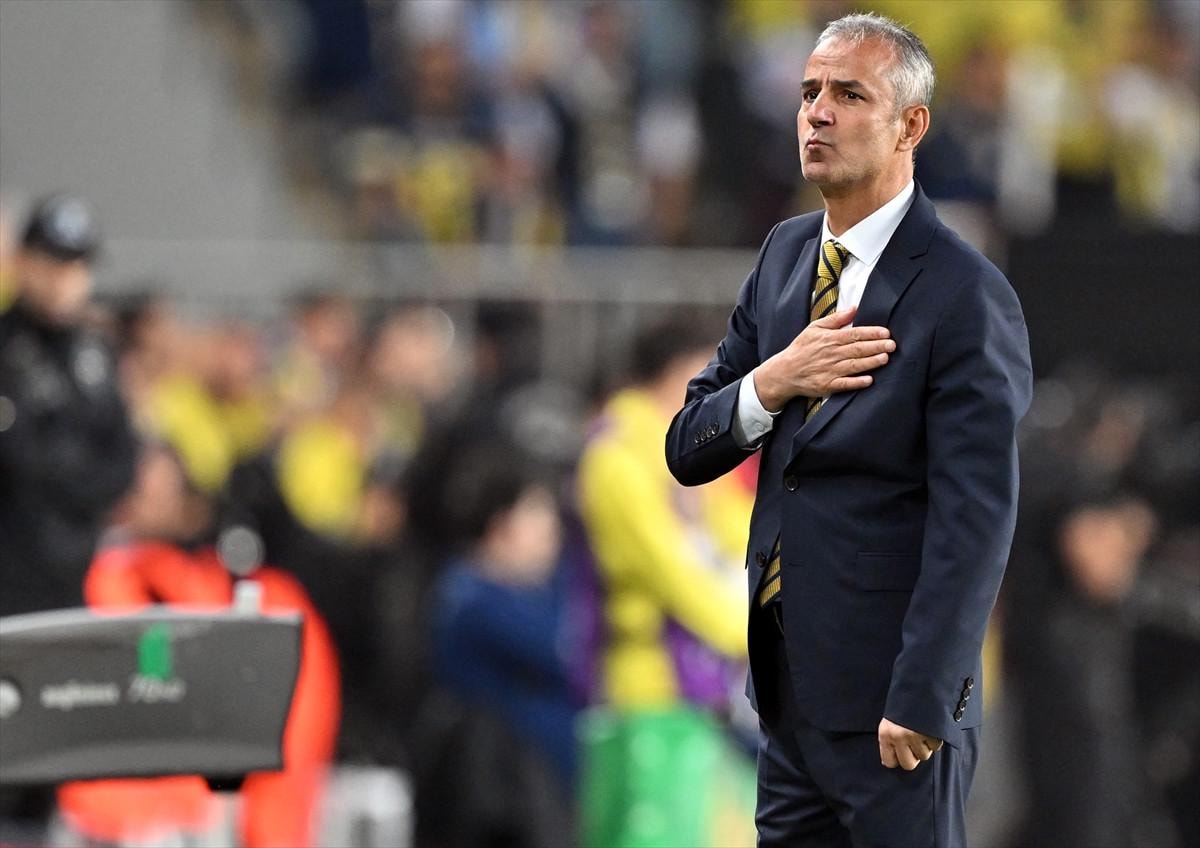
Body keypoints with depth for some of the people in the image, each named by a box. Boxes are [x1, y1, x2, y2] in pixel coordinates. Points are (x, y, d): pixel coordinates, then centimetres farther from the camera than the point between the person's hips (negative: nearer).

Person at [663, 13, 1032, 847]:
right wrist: (773, 383, -11)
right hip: (789, 698, 7)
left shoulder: (967, 298, -13)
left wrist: (922, 705, -19)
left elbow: (975, 523, -16)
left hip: (889, 711, -7)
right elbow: (688, 450, 10)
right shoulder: (786, 253, 10)